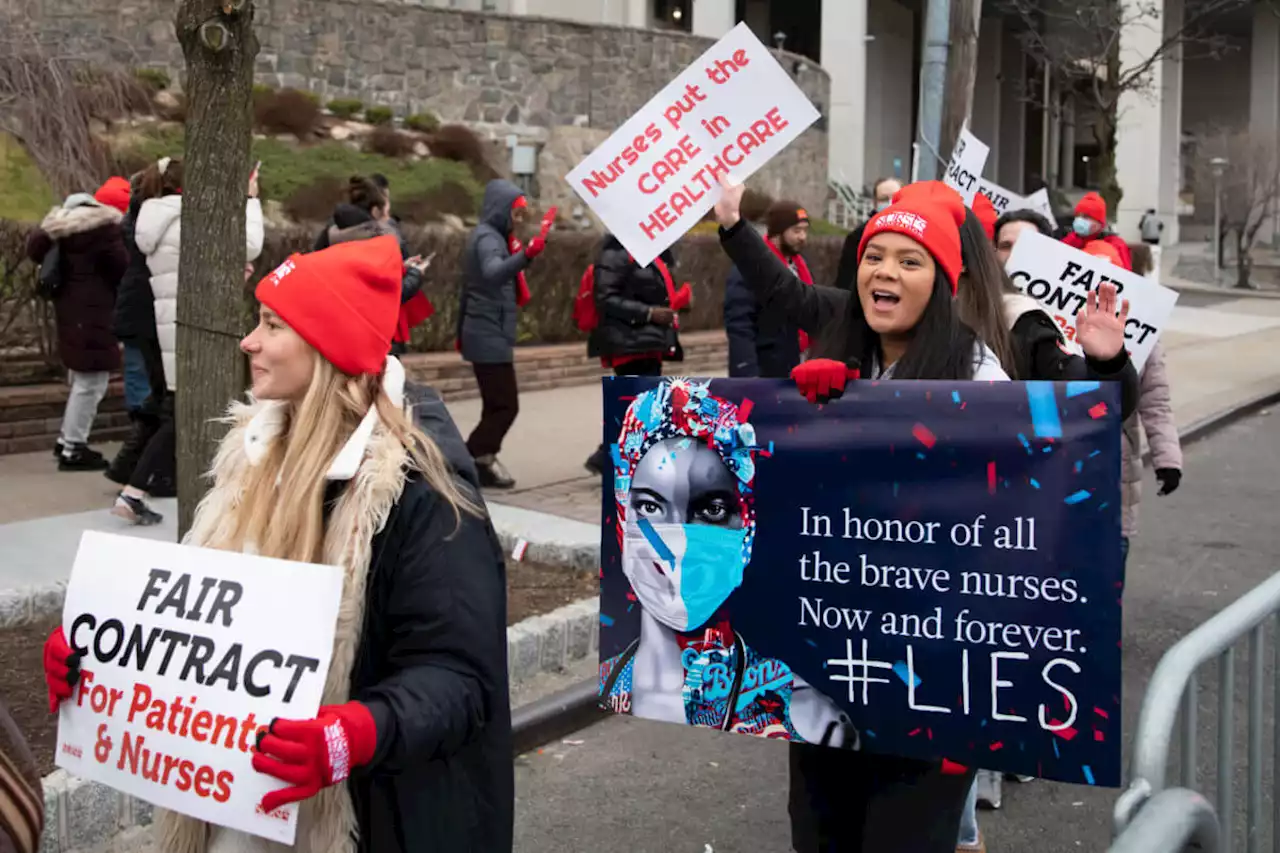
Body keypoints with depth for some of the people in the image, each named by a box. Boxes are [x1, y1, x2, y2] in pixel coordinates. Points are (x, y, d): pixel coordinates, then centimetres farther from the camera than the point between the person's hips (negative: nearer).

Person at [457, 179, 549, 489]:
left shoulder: (489, 236, 17)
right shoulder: (488, 237, -14)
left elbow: (472, 287, 25)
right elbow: (493, 273, -38)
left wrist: (463, 332, 31)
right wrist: (525, 256, -53)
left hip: (485, 334, 10)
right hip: (491, 336, -10)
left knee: (496, 405, 11)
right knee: (506, 405, -8)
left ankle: (479, 463, 13)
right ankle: (473, 462, -3)